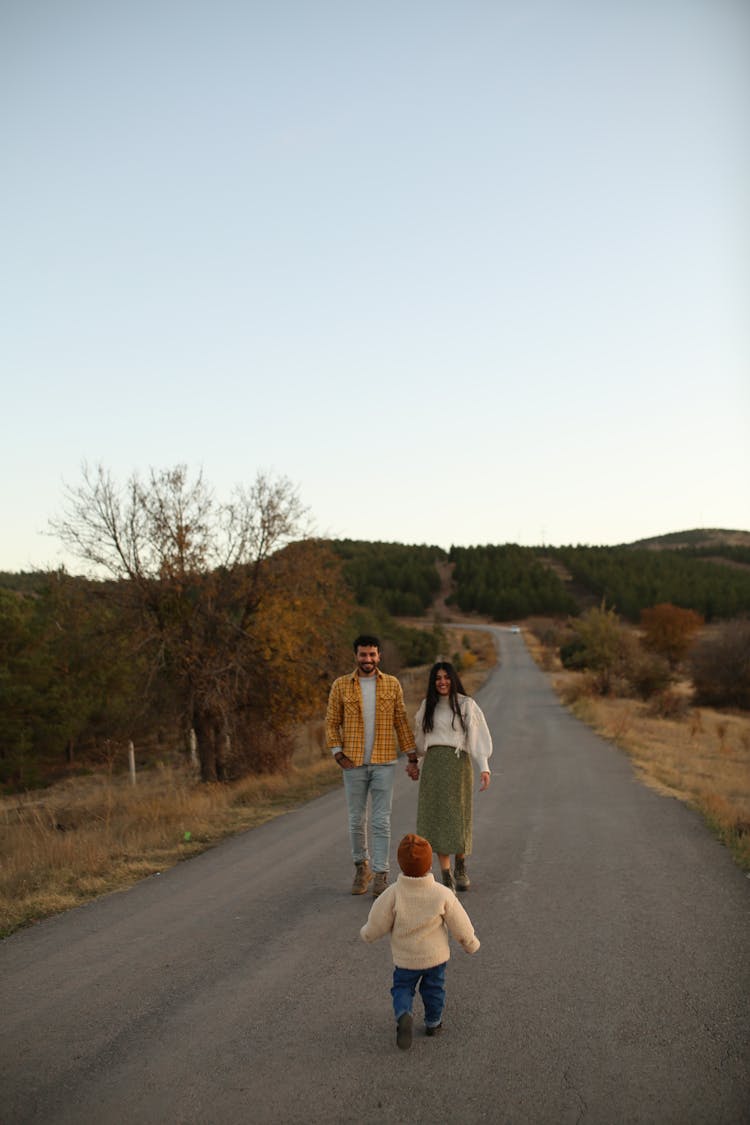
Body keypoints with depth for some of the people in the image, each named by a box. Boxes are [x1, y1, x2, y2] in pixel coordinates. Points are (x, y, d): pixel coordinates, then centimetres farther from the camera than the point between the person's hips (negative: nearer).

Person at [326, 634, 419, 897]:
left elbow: (401, 722, 6)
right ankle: (361, 867, 29)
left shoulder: (392, 684, 3)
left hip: (384, 763, 0)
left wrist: (412, 757, 2)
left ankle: (381, 876, 1)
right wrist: (338, 755, -7)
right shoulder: (341, 685, 0)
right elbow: (331, 724, 4)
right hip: (354, 764, 1)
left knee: (382, 822, -3)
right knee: (356, 820, 9)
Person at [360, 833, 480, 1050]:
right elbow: (459, 925, -8)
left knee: (402, 988, 16)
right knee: (433, 988, 23)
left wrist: (366, 933, 9)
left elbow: (378, 923, -14)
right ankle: (433, 1023, 37)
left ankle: (403, 1015, -10)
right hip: (436, 955, 1)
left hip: (405, 958, -1)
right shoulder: (442, 894, -20)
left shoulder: (393, 893, -24)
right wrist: (471, 943, 10)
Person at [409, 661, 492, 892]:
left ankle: (460, 868, 25)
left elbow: (478, 737, -4)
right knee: (436, 818, -4)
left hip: (458, 763, -3)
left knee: (457, 818, 0)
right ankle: (446, 878, -2)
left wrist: (484, 768, -13)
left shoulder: (466, 705, 1)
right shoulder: (427, 706, 13)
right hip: (432, 765, 3)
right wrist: (413, 762, 27)